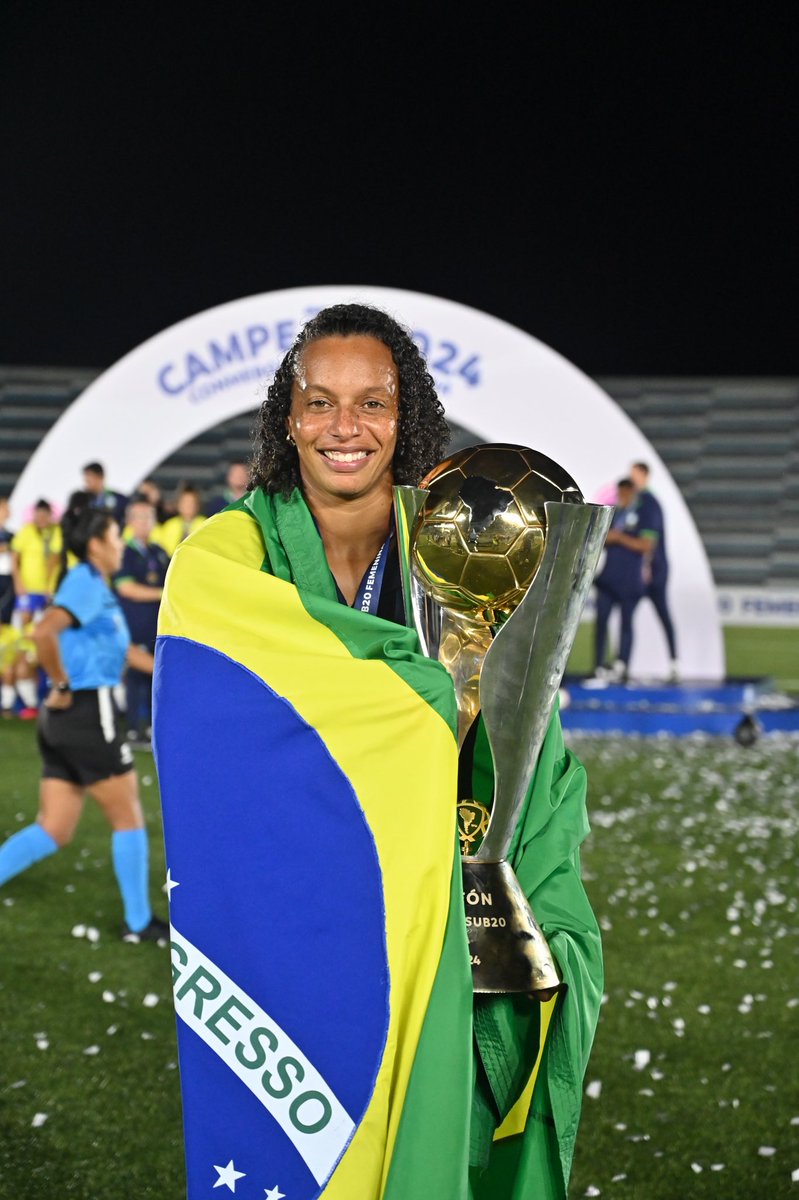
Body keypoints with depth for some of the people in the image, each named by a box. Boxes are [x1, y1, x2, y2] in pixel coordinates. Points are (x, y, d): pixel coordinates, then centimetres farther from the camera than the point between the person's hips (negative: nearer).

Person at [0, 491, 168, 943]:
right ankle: (139, 922, 15)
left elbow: (127, 651, 28)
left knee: (54, 831, 9)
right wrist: (62, 686, -19)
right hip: (90, 715, -9)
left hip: (63, 721, 9)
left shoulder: (97, 587, 16)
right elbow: (44, 632, -31)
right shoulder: (86, 582, -13)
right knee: (129, 819, 6)